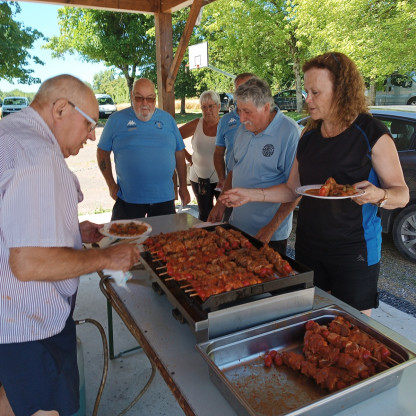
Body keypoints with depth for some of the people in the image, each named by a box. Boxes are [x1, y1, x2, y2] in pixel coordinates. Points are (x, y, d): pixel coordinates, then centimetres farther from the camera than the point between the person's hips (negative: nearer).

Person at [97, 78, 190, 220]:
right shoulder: (116, 119, 1)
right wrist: (111, 185, 0)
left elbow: (179, 153, 11)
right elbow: (102, 152, 6)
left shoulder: (167, 119, 8)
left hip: (164, 197, 2)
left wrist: (183, 187, 9)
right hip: (128, 198, -2)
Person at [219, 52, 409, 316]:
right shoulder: (309, 136, 5)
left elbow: (402, 194, -7)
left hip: (353, 253, -5)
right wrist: (250, 194, 0)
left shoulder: (373, 135, -11)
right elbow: (293, 189, 10)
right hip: (309, 246, 5)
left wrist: (378, 195, -29)